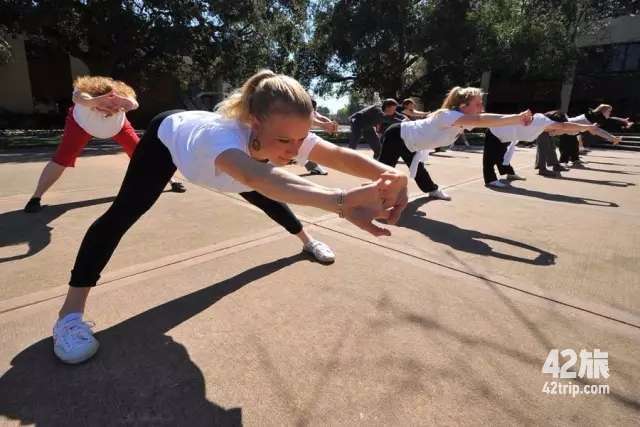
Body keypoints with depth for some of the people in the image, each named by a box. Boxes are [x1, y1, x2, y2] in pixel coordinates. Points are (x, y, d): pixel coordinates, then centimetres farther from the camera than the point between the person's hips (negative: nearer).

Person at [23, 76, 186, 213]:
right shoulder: (84, 90, -42)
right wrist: (99, 101, -86)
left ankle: (170, 180, 11)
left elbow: (134, 104, -62)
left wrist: (118, 100, -83)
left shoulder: (122, 95, -39)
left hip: (117, 125, 1)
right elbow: (79, 98, -66)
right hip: (82, 122, -1)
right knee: (62, 157, -15)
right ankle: (36, 197, -5)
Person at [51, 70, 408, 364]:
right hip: (169, 136, -4)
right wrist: (341, 201, -89)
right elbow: (256, 176, -75)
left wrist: (388, 175, -66)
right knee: (124, 212, -17)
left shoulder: (290, 135, -36)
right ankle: (70, 313, -6)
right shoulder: (224, 135, -53)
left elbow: (343, 155, -45)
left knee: (268, 198, 10)